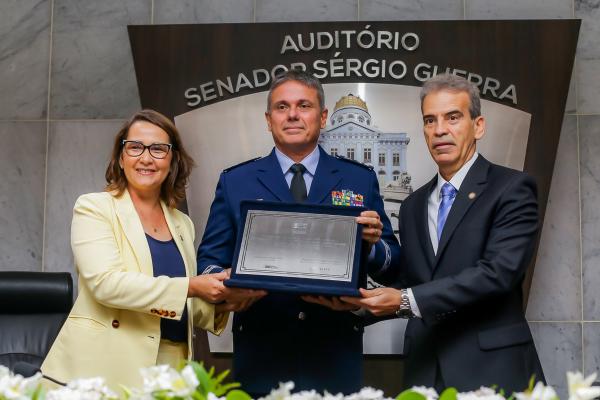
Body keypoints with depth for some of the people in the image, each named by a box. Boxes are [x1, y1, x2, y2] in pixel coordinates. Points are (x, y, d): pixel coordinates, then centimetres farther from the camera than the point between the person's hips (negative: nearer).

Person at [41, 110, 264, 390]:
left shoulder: (183, 224, 13)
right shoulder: (94, 208, -2)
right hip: (105, 367, -5)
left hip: (170, 368, 5)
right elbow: (106, 282, -18)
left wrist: (220, 302, -3)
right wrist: (191, 287, -21)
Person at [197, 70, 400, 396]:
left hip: (335, 356, 0)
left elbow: (390, 266, 4)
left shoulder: (359, 179, 6)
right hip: (261, 354, 0)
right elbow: (210, 259, 5)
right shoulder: (235, 182, 7)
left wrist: (372, 244, -17)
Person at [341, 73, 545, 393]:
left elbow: (498, 272, -17)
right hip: (424, 371, 5)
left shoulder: (512, 188, -5)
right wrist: (360, 302, -4)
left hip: (491, 370, -5)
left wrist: (407, 300, -20)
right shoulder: (413, 206, 14)